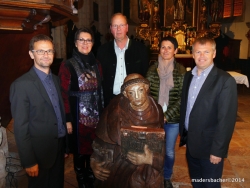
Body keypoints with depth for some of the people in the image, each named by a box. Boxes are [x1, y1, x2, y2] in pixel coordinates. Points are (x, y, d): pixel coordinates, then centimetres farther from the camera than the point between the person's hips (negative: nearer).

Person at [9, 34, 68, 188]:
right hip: (40, 152, -6)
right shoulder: (21, 84, -16)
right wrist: (29, 162, -14)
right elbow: (20, 128, -16)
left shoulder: (56, 79, 6)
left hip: (60, 147, 6)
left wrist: (66, 144, 10)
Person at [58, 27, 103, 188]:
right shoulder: (67, 66, -9)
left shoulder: (95, 64, 7)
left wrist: (102, 114, 10)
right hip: (78, 117, -4)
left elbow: (100, 91, 11)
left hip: (96, 116, 4)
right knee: (80, 152, 10)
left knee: (94, 151, 15)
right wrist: (68, 120, -14)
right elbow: (64, 95, -11)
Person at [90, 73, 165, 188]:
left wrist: (151, 159, -21)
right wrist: (95, 162, -9)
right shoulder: (116, 109, -17)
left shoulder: (156, 111, -13)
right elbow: (102, 139, -4)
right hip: (117, 166, 0)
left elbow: (160, 144, -5)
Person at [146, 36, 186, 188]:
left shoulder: (181, 70, -5)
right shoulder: (153, 69, 0)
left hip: (173, 119, -1)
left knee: (169, 151, 13)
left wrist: (167, 115, -13)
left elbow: (182, 97, -7)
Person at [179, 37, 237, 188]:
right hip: (191, 144, 6)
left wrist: (218, 150, -17)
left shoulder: (225, 81, -17)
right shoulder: (189, 76, 4)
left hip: (209, 147, -5)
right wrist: (183, 133, 8)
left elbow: (227, 119, -18)